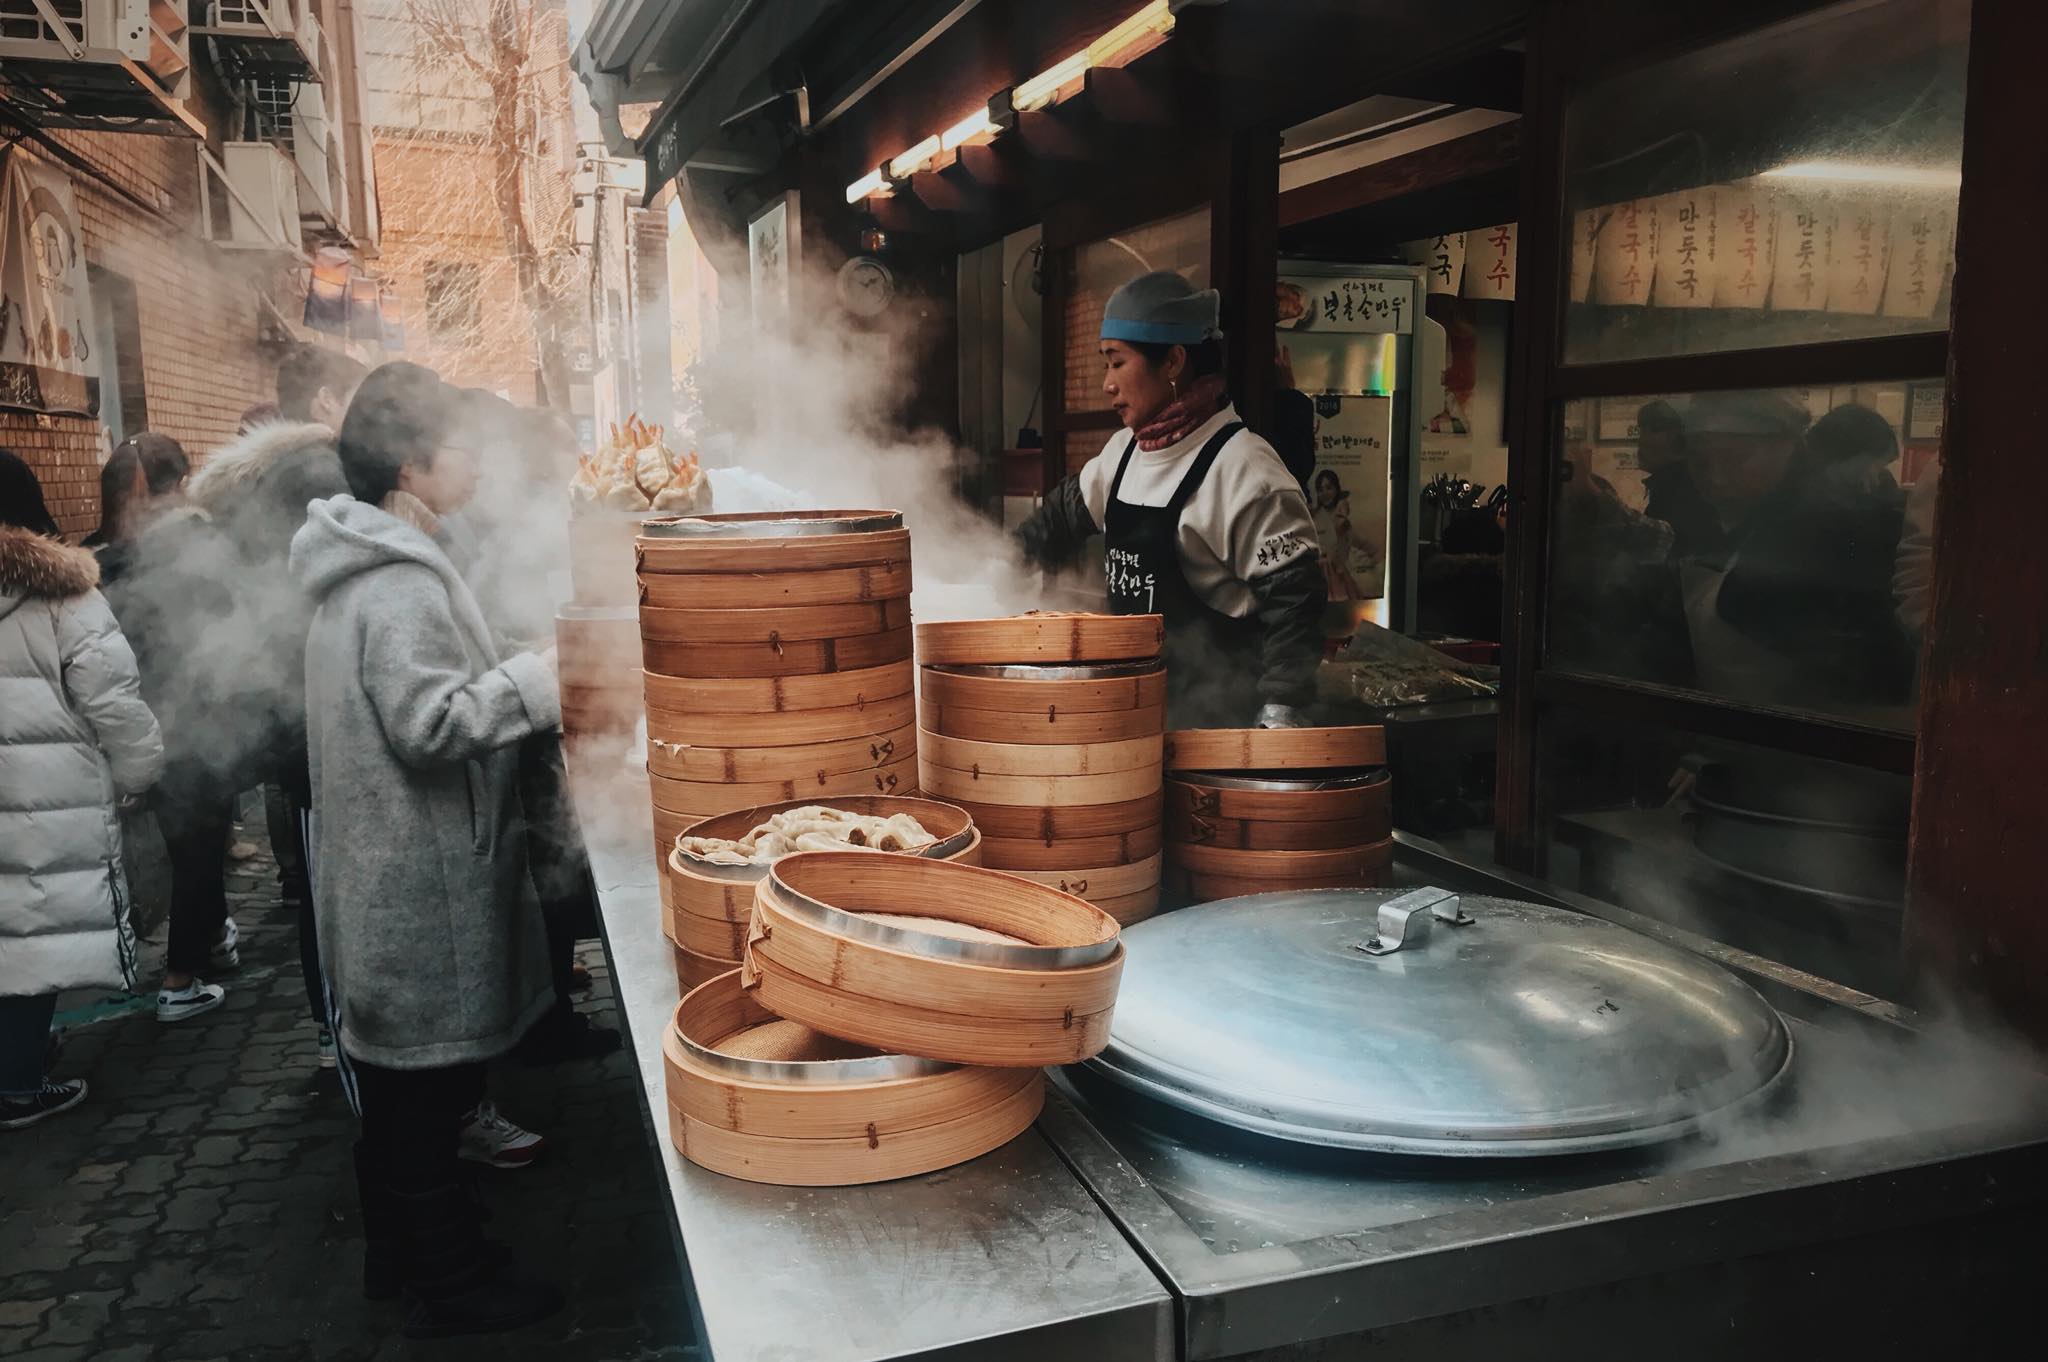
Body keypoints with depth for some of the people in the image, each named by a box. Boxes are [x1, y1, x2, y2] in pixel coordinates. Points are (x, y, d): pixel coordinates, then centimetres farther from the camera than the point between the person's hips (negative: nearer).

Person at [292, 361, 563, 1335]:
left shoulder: (363, 570, 12)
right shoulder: (402, 585, -21)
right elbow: (432, 722, -26)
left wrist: (514, 686, 12)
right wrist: (541, 679, -21)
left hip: (383, 876, 10)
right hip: (421, 879, -10)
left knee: (395, 1074, 20)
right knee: (428, 1081, 2)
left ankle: (397, 1248, 36)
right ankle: (450, 1283, 16)